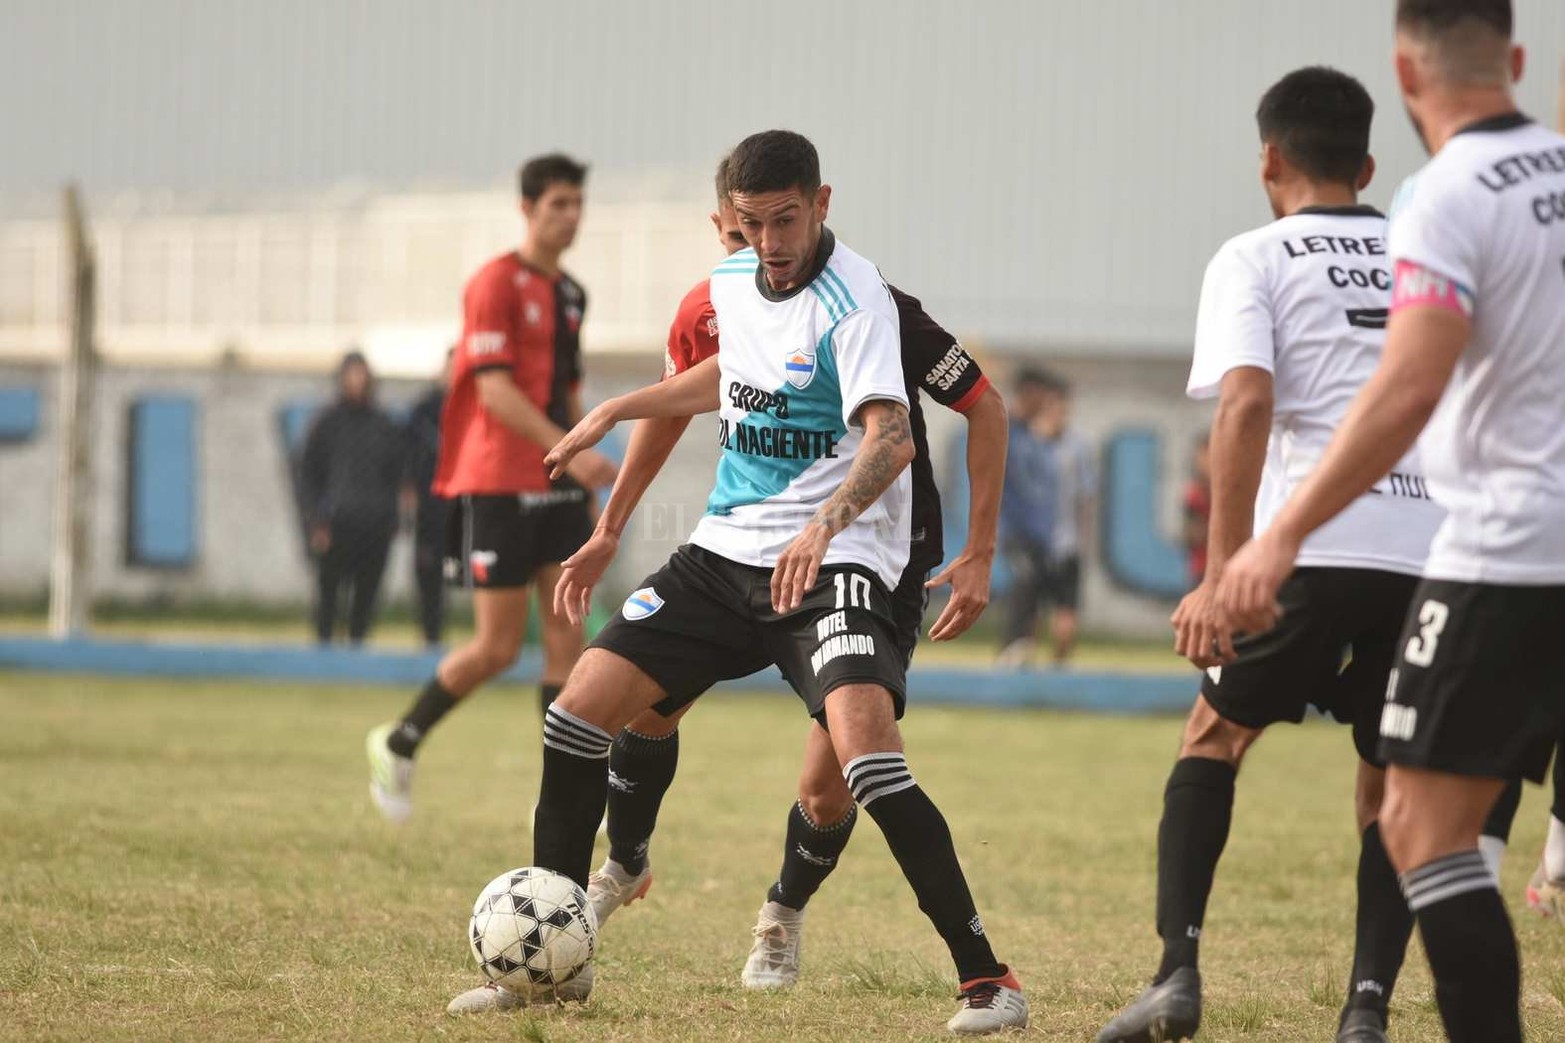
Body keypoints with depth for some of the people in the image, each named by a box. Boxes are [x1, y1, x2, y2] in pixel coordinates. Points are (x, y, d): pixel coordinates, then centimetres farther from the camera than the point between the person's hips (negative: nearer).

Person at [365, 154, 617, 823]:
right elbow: (494, 391, -18)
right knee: (497, 647, -5)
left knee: (567, 634, -2)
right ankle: (399, 743, 16)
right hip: (498, 486, -7)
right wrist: (570, 452, -26)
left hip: (558, 489, 7)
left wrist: (586, 484, 21)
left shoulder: (570, 294, 15)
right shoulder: (496, 285, -10)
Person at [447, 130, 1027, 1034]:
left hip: (833, 560, -7)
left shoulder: (854, 299, -16)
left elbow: (891, 436, -30)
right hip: (726, 551, 7)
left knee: (864, 748, -28)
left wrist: (825, 524, -46)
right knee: (581, 709, -1)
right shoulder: (732, 282, 8)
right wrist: (615, 412, 31)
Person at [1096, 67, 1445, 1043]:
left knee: (1215, 734, 19)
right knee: (1392, 790, 18)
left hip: (1310, 544, -3)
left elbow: (1247, 403, -10)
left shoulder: (1256, 258, 5)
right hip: (1435, 551, 3)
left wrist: (1221, 577, -13)